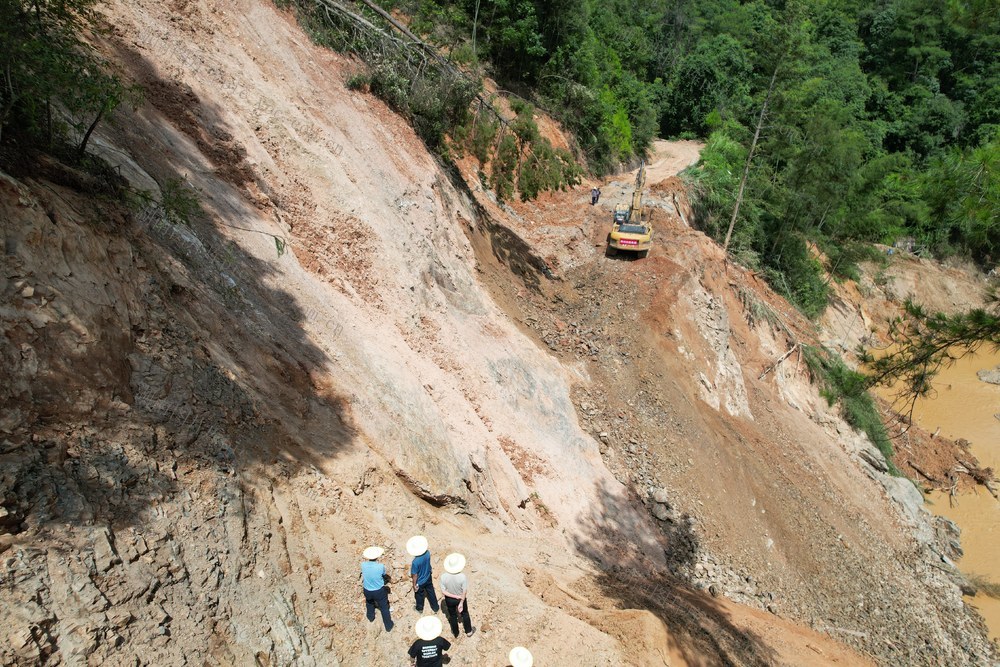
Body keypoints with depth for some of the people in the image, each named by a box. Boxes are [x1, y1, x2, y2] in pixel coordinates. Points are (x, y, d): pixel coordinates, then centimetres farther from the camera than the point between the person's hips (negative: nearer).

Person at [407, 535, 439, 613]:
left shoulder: (415, 562, -39)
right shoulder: (427, 553, -23)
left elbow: (415, 575, -24)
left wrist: (414, 585, -7)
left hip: (420, 582, -4)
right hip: (428, 578, 4)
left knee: (419, 596, 26)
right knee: (431, 593, 27)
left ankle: (420, 609, 51)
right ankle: (435, 608, 47)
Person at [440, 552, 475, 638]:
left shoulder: (443, 577, -28)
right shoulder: (462, 577, -32)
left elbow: (443, 591, -20)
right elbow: (464, 592, -22)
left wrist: (455, 596, -13)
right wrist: (461, 603, -10)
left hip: (449, 599, 1)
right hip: (461, 598, -1)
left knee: (452, 616, 27)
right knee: (465, 614, 27)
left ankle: (455, 633, 49)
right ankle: (469, 631, 46)